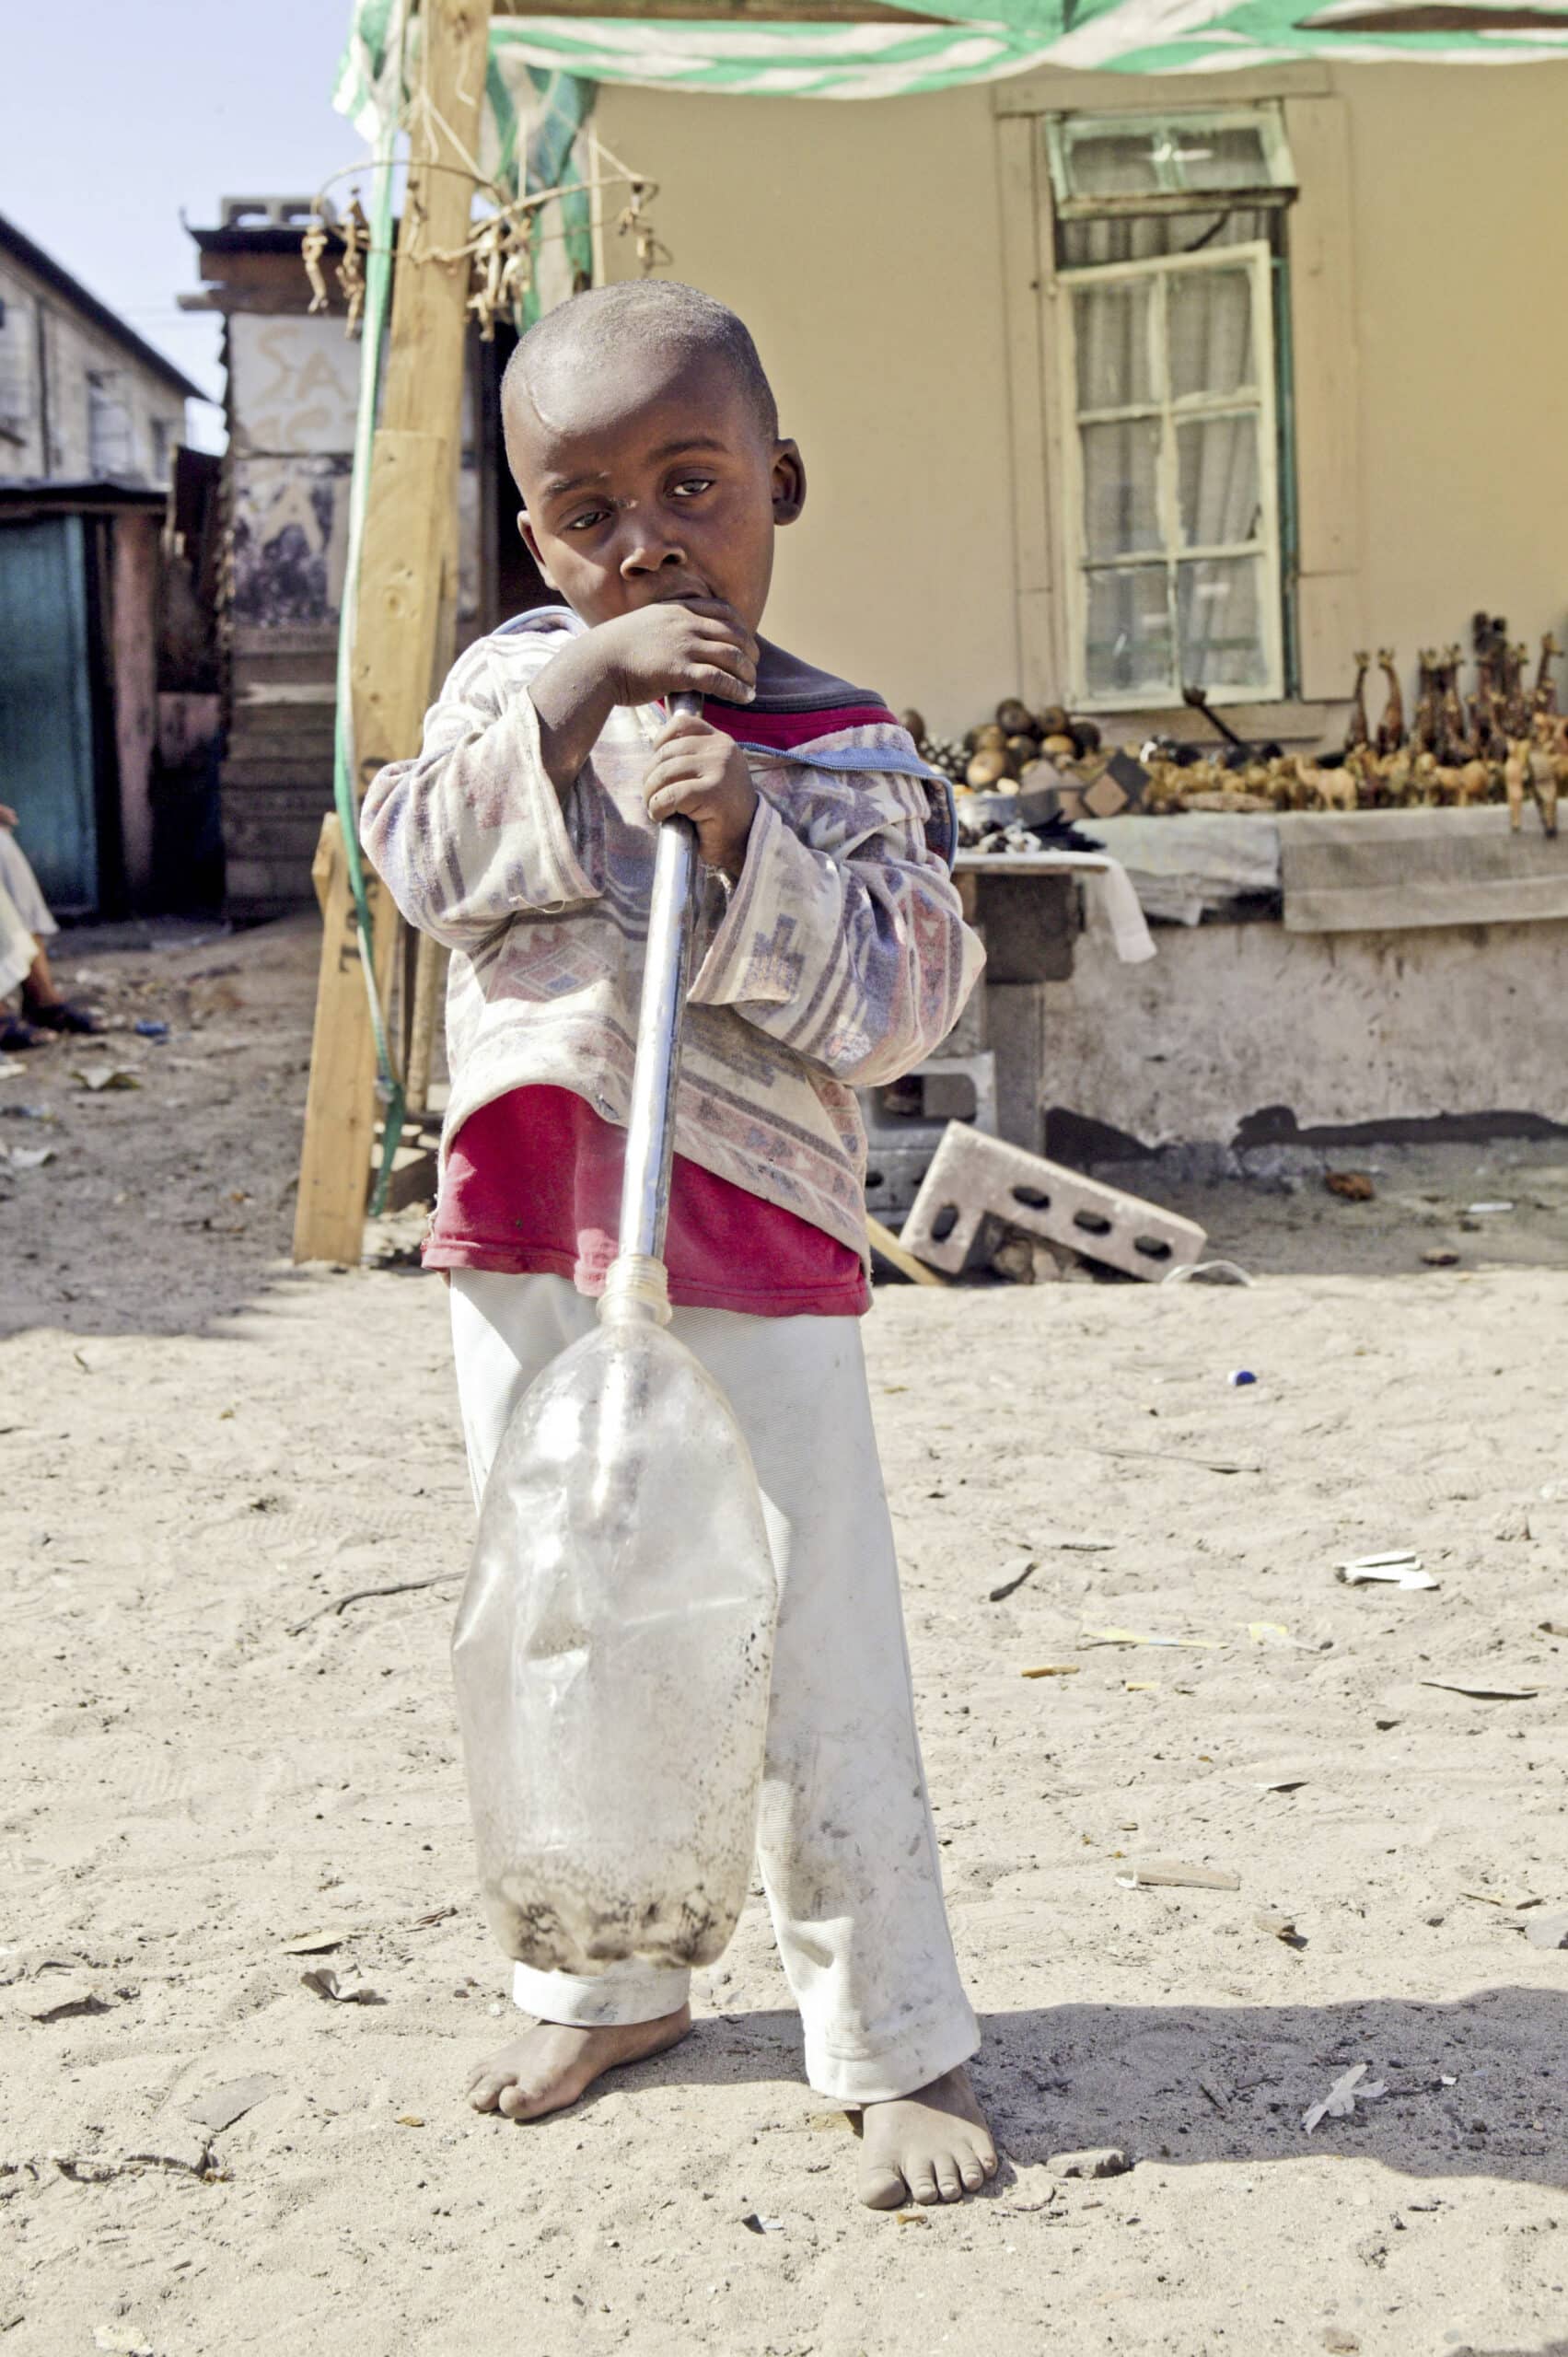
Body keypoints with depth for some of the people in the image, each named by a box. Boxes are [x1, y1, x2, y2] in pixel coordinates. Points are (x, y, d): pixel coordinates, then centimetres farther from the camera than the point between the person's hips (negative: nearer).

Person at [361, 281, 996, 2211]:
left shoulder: (842, 751, -2)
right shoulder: (515, 677, 6)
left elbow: (893, 1003, -12)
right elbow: (422, 861, -10)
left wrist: (745, 834, -24)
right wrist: (577, 692, -19)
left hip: (753, 1264, -3)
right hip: (524, 1249, 4)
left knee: (817, 1663, 1)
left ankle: (893, 2045, 16)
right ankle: (606, 1983, 35)